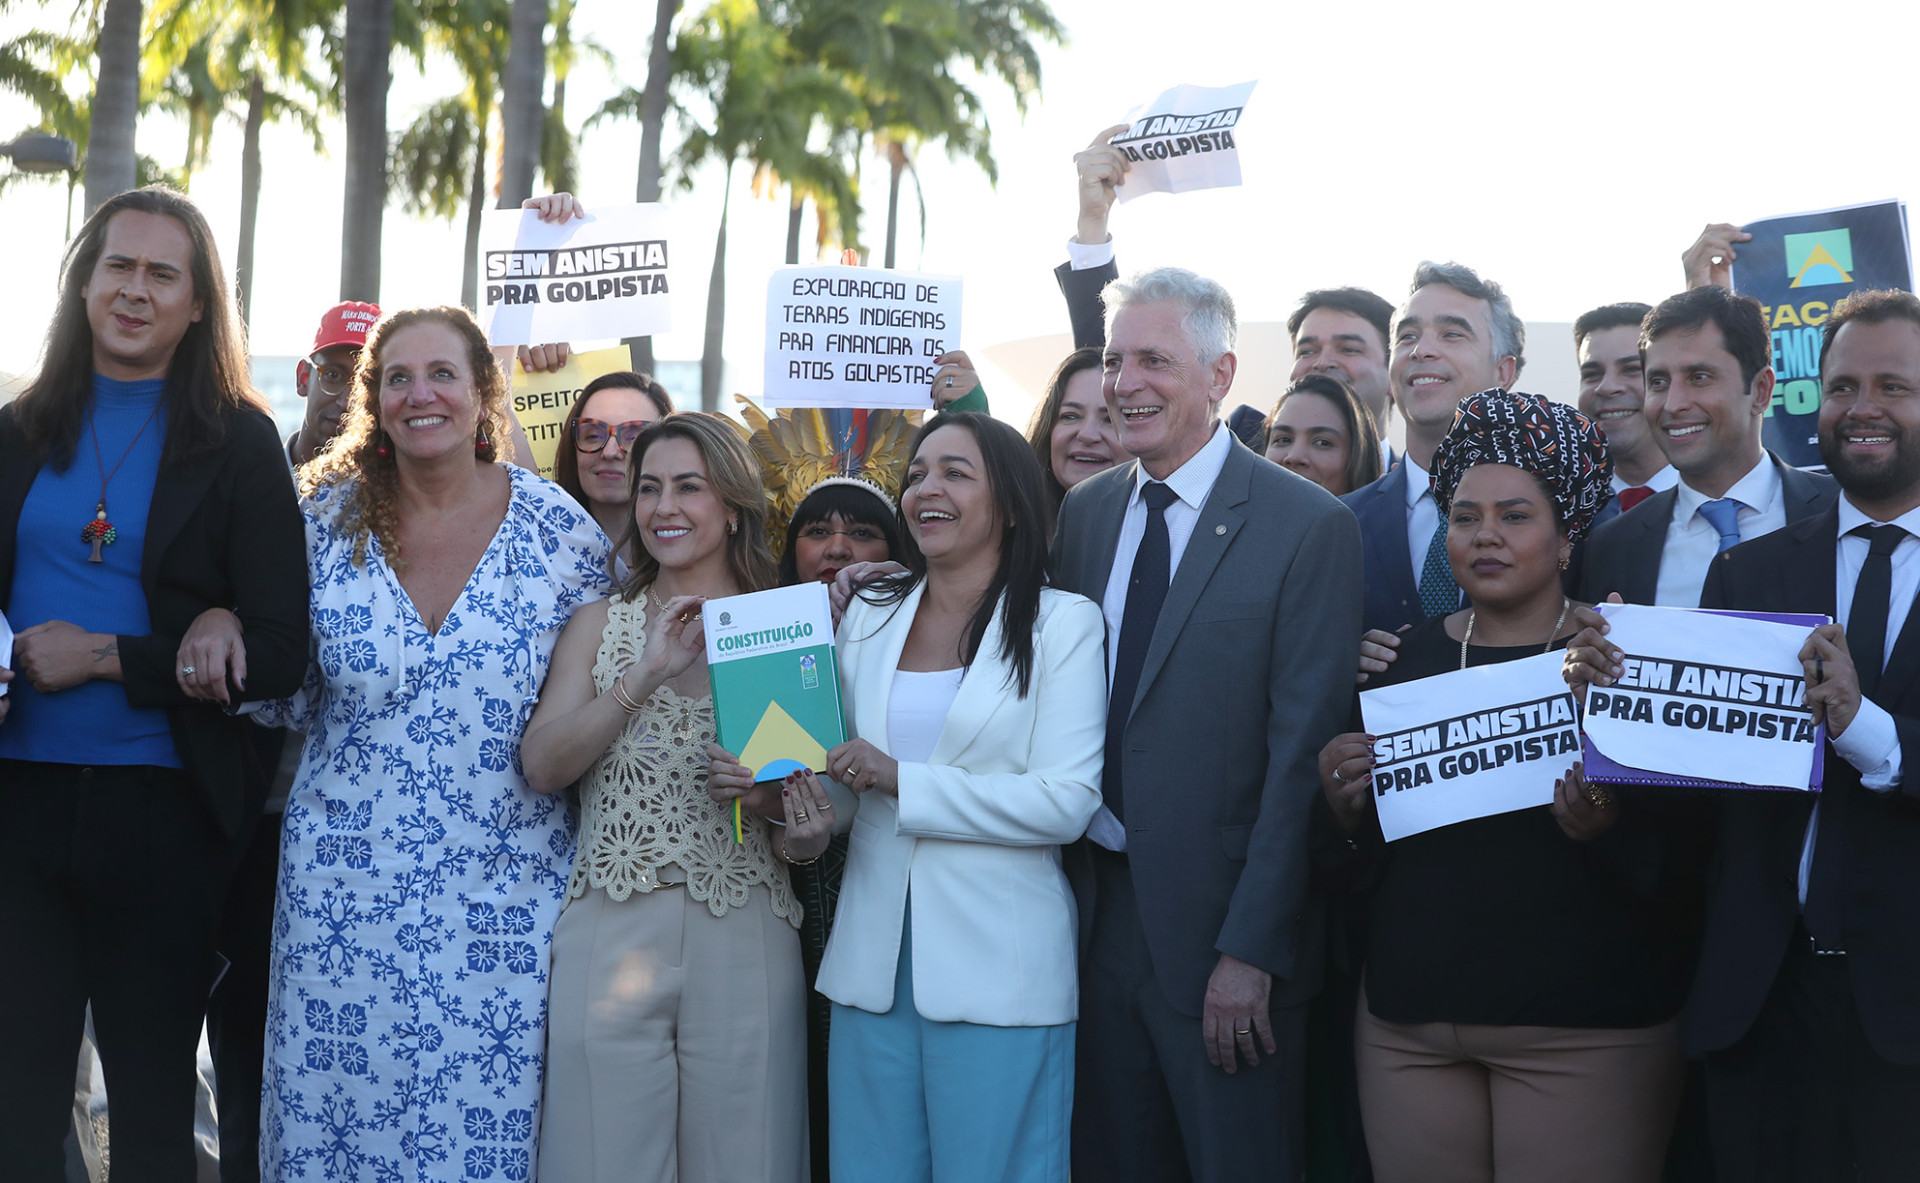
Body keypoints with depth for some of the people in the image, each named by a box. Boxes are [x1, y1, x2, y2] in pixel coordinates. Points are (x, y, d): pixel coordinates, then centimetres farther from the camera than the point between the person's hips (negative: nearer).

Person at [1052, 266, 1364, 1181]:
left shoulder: (1310, 527, -10)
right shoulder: (1085, 512, 8)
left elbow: (1301, 752, -13)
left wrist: (1249, 950, -16)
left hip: (1218, 927, -5)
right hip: (1099, 904, 5)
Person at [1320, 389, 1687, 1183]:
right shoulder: (1410, 656, 8)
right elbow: (1371, 854, 12)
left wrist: (1610, 828, -24)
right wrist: (1345, 806, -8)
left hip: (1584, 1028, -3)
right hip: (1409, 1020, 3)